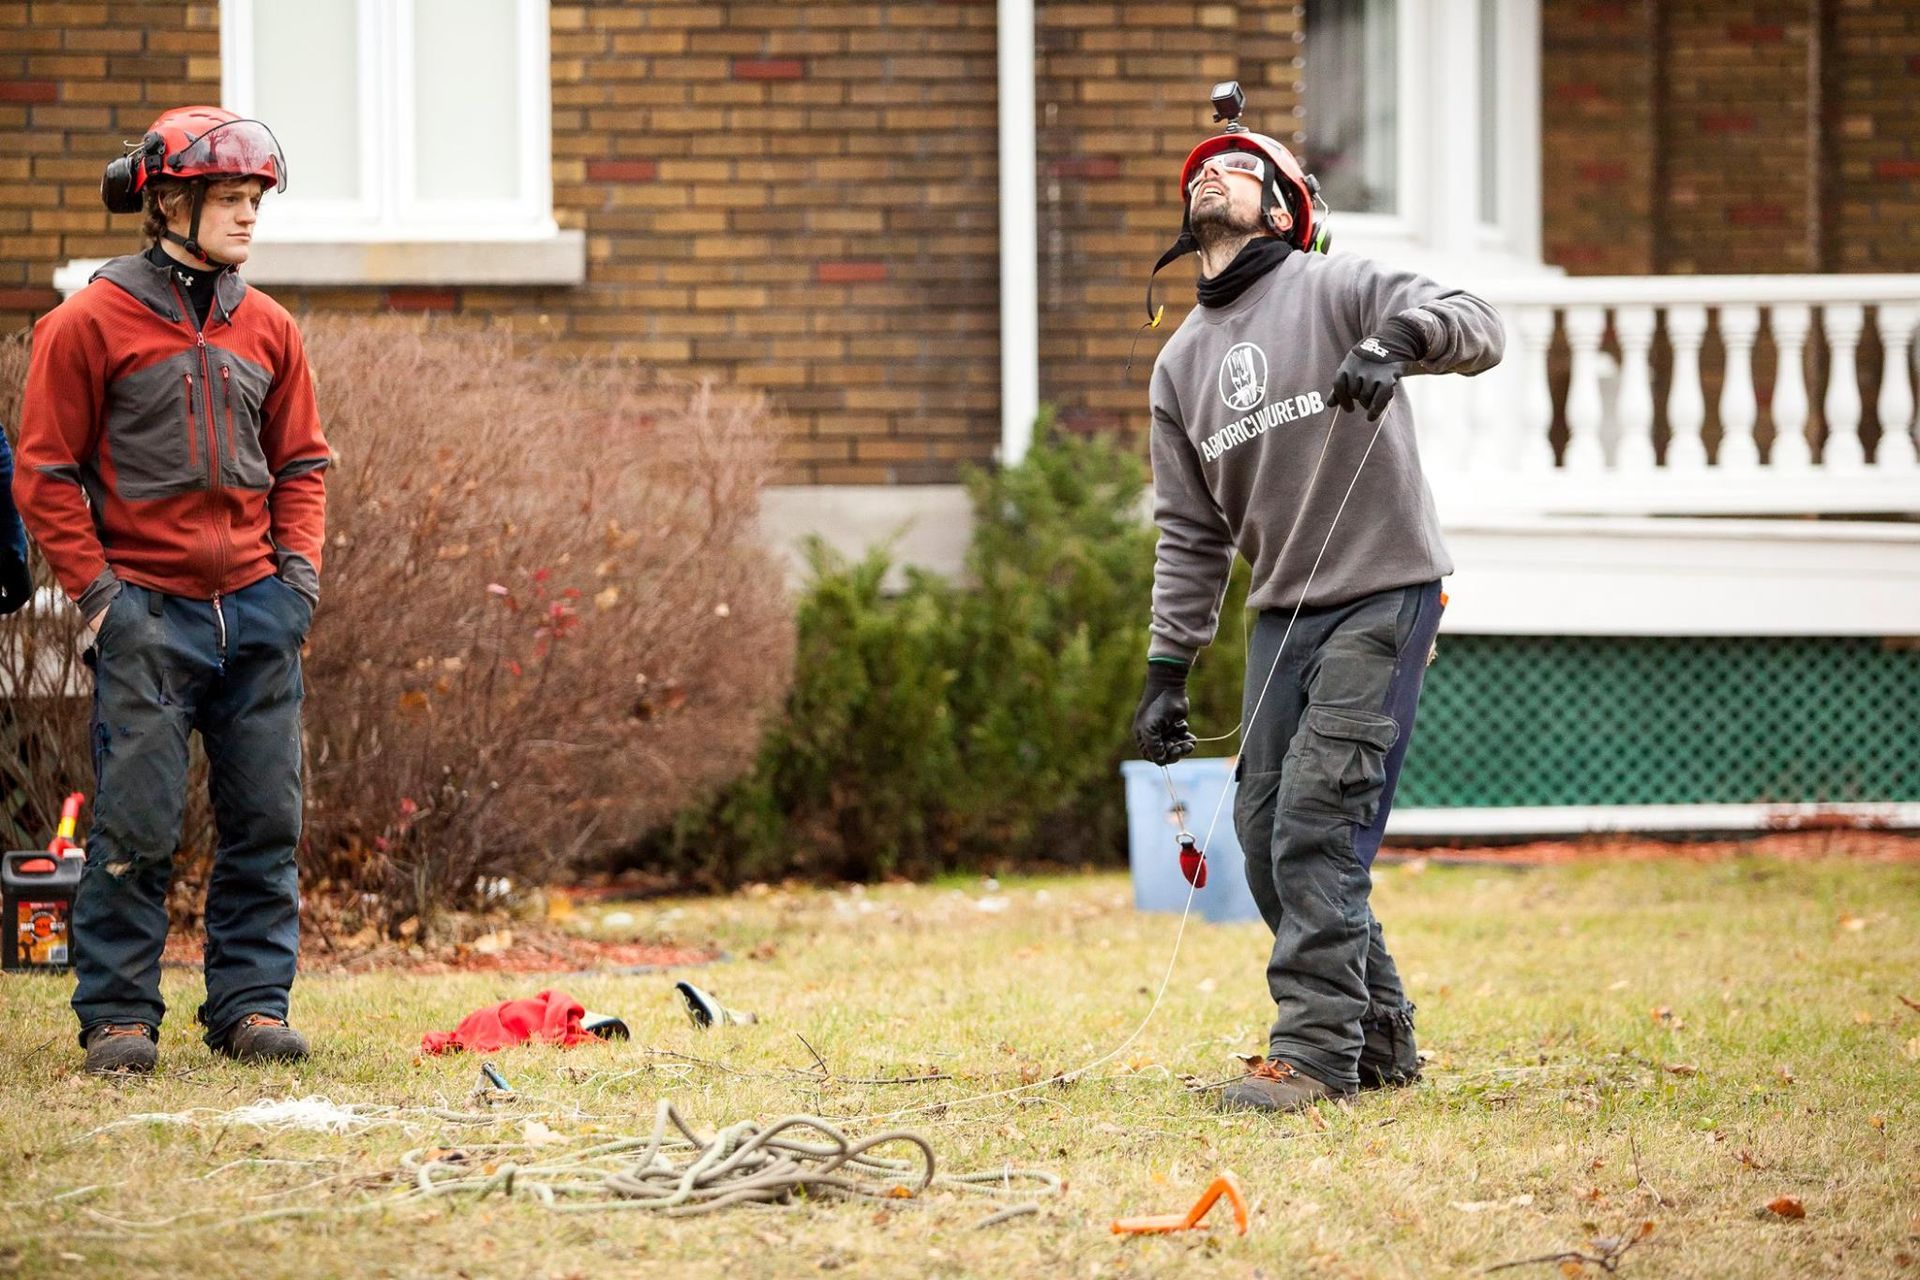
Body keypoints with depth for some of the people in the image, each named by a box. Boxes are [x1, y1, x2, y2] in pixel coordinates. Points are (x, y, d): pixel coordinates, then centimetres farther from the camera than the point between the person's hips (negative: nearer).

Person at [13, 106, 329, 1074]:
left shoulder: (267, 329, 10)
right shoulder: (89, 324, -4)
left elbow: (300, 461, 19)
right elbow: (45, 473, -2)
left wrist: (299, 567, 6)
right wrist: (95, 588, -8)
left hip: (257, 607, 5)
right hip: (148, 611, -5)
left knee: (266, 819, 5)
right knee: (137, 825, -5)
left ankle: (250, 1002, 14)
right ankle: (118, 1013, 5)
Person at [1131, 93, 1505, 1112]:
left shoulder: (1336, 290, -4)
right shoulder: (1181, 361, 14)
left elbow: (1478, 329, -17)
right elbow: (1190, 533, 16)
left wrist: (1397, 338, -37)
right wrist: (1166, 669, 9)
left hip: (1383, 596, -7)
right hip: (1283, 611, 7)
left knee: (1319, 821, -15)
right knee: (1265, 835, 5)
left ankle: (1316, 1050, -13)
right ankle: (1379, 1038, 18)